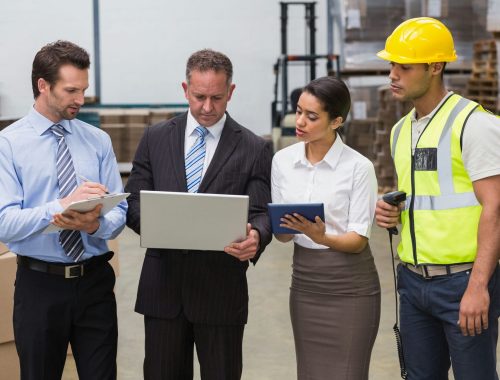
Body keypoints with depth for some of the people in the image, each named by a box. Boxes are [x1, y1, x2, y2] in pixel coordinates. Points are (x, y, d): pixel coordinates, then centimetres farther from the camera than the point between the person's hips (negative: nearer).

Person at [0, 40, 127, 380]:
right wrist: (62, 205, -27)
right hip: (40, 284, -2)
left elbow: (119, 212, 1)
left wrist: (95, 224, -22)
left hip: (95, 281, 2)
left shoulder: (98, 141, 5)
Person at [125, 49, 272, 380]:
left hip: (222, 290, -2)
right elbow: (134, 202, 6)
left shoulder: (253, 149, 1)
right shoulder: (156, 138, 7)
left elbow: (261, 214, -3)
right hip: (163, 288, 2)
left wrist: (256, 237, -27)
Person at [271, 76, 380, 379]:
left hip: (349, 286, -4)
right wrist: (287, 228, -17)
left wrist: (323, 237, -30)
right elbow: (282, 234, 6)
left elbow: (358, 239, -12)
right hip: (305, 283, 4)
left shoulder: (359, 167, -11)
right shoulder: (283, 160, 2)